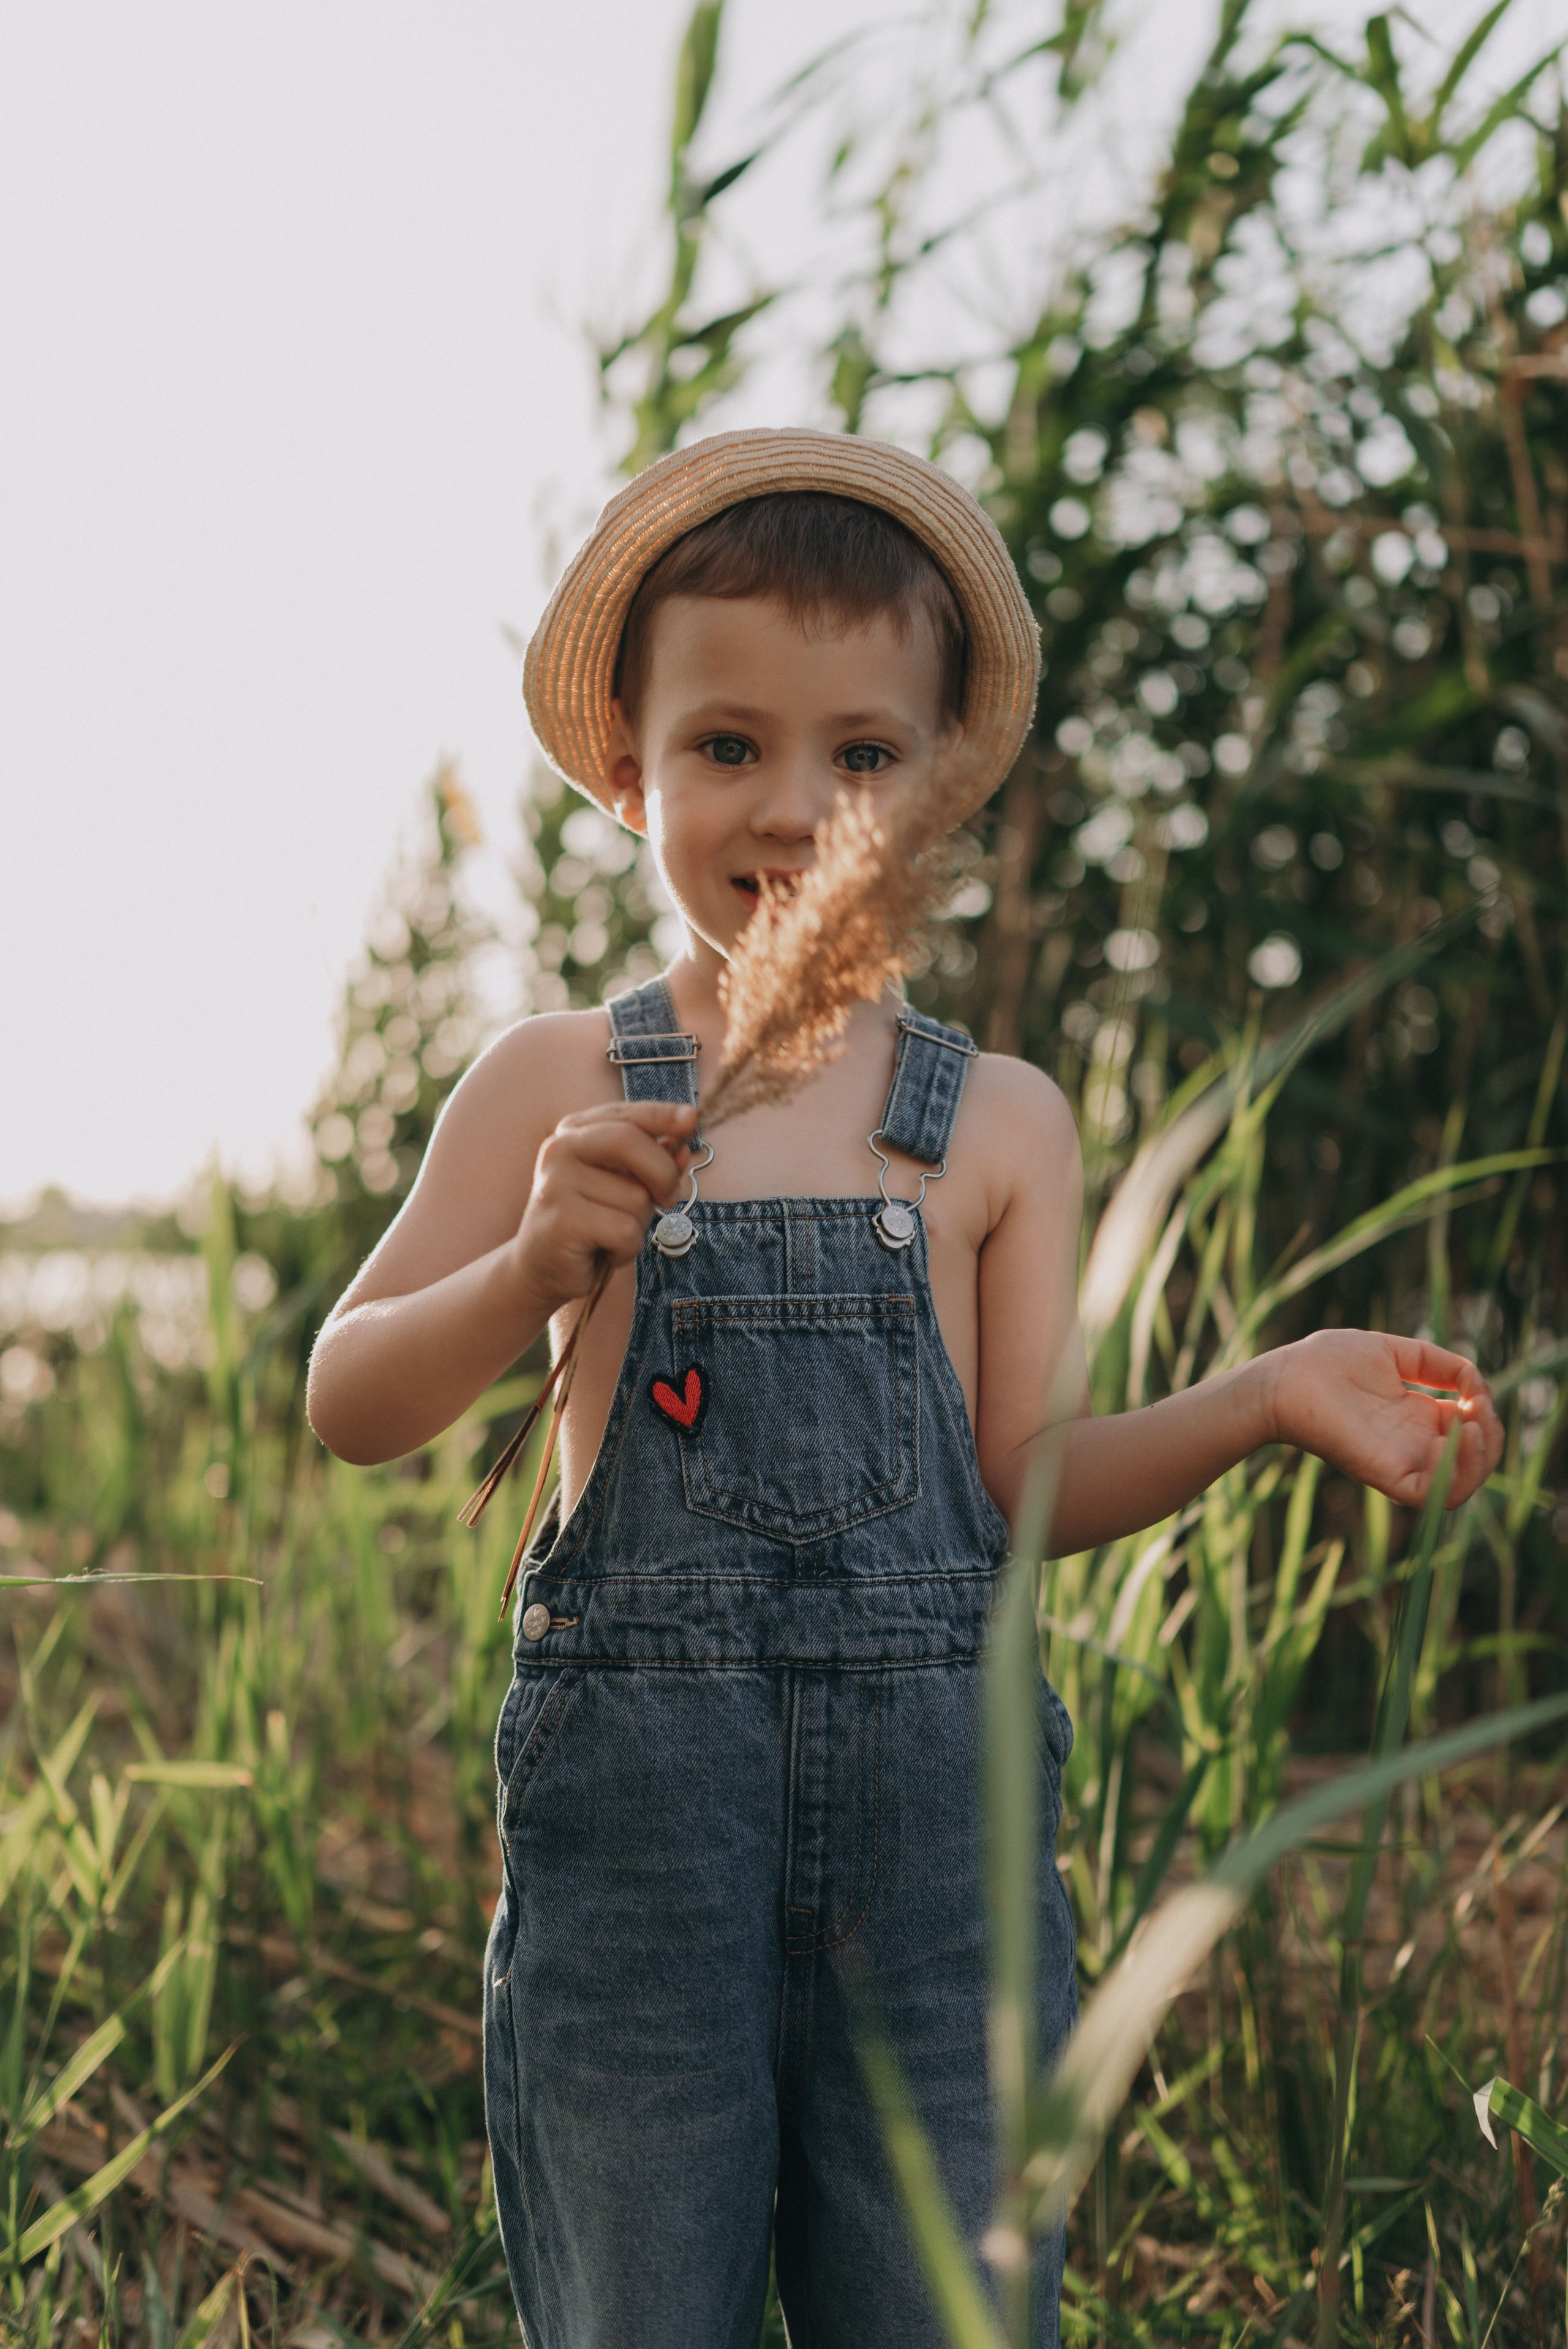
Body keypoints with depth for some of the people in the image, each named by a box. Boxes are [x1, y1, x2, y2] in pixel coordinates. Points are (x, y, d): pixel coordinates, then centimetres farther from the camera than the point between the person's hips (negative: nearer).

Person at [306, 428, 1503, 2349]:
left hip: (939, 1805, 1)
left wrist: (1265, 1398, -12)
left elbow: (1027, 1478, 3)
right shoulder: (556, 1089, 3)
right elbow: (349, 1406, 2)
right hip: (631, 1805, -1)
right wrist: (538, 1266, -16)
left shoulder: (1000, 1124, 6)